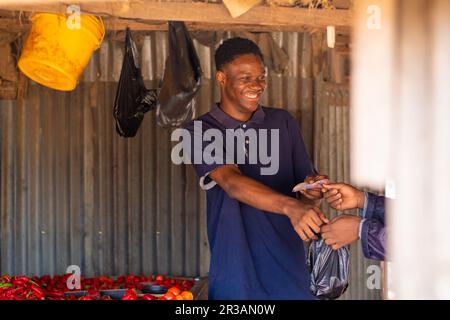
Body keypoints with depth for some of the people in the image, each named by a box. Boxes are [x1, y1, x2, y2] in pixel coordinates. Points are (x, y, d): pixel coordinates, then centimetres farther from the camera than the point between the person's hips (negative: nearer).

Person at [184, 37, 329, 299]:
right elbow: (232, 183, -22)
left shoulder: (284, 122, 5)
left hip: (289, 267, 3)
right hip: (235, 273, -3)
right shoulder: (200, 132, -5)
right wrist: (291, 207, -37)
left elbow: (305, 189, 6)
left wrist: (312, 193, -19)